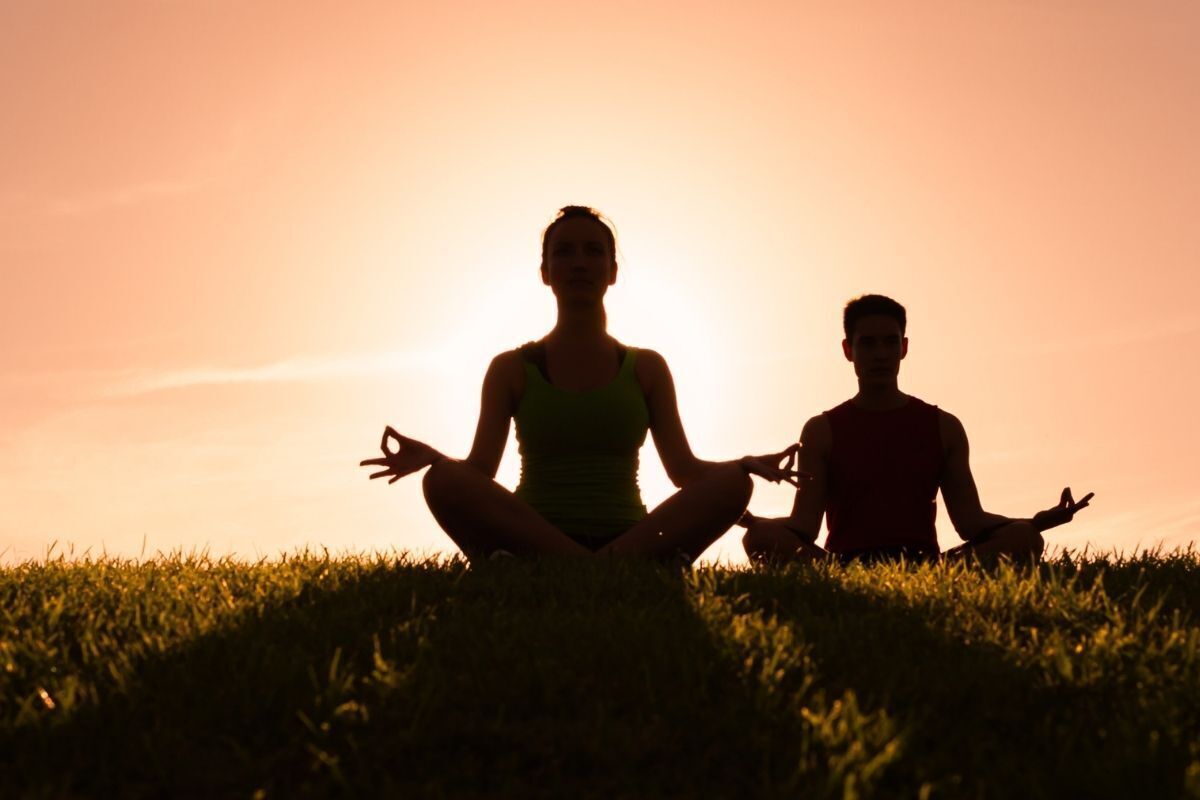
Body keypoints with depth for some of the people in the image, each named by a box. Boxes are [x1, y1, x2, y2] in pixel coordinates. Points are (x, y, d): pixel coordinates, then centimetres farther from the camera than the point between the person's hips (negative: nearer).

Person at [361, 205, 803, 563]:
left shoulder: (647, 368, 16)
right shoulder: (512, 369, 13)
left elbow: (684, 469, 8)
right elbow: (480, 469, 3)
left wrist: (746, 465, -12)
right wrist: (430, 456, -19)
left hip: (629, 538, 1)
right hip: (533, 543, -1)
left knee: (730, 484, -24)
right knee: (444, 481, -30)